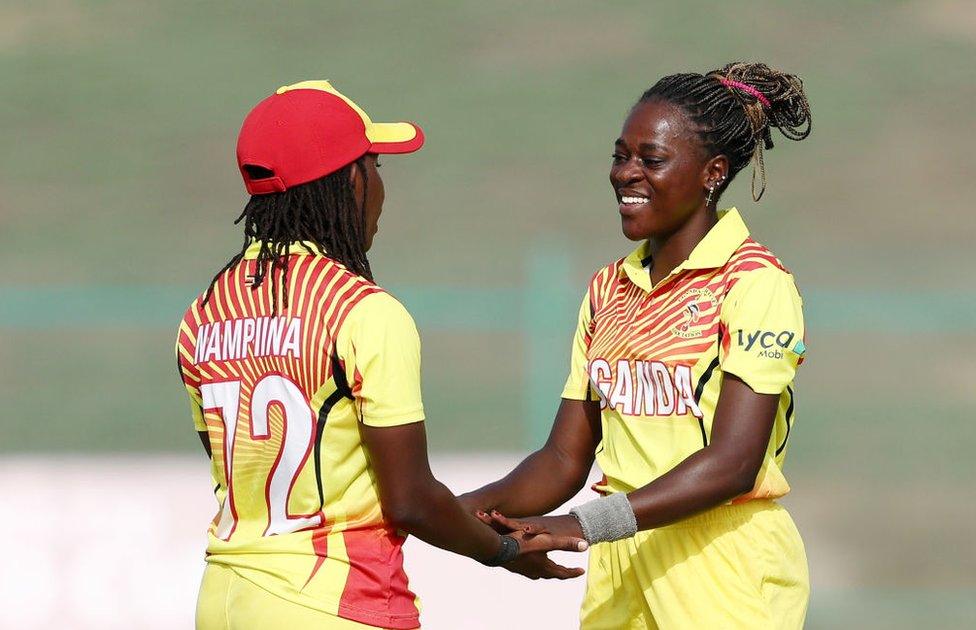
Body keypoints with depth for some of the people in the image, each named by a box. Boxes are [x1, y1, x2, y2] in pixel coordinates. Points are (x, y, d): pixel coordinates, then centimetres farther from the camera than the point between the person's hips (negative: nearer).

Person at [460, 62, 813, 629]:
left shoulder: (755, 281, -9)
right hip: (621, 569, 6)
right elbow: (566, 460, 10)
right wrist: (471, 510, -9)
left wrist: (586, 526, -26)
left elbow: (733, 463, -19)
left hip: (725, 569, -6)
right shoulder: (608, 290, 12)